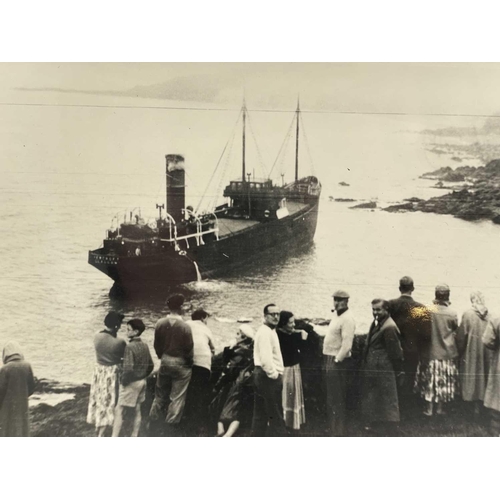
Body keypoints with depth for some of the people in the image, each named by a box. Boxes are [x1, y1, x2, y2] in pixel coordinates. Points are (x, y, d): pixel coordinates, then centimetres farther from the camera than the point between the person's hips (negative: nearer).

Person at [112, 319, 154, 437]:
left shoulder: (129, 347, -20)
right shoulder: (145, 346, 3)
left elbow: (128, 368, -26)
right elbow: (150, 365, 9)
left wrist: (123, 380, -13)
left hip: (130, 383, -7)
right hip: (142, 382, 7)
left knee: (118, 410, -1)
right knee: (137, 410, 14)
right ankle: (134, 436, 22)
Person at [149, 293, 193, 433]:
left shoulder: (160, 323, -10)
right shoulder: (185, 327, -22)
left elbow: (157, 344, 1)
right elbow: (189, 348, -13)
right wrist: (190, 363, 5)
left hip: (165, 361, 5)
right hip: (181, 364, -5)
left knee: (161, 393, 21)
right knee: (177, 396, 8)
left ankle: (154, 419, 32)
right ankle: (172, 424, 15)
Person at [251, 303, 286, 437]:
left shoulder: (269, 331, 18)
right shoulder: (266, 332, -16)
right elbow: (266, 358, -25)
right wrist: (274, 375, -16)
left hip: (261, 375, 11)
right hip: (269, 377, -11)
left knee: (260, 413, 14)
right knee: (276, 414, -6)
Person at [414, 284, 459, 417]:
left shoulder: (427, 311, -12)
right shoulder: (452, 314, -12)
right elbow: (455, 332, 1)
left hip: (430, 352, 0)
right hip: (447, 352, 0)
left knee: (429, 380, 10)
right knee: (443, 381, 12)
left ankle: (429, 408, 14)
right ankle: (440, 407, 19)